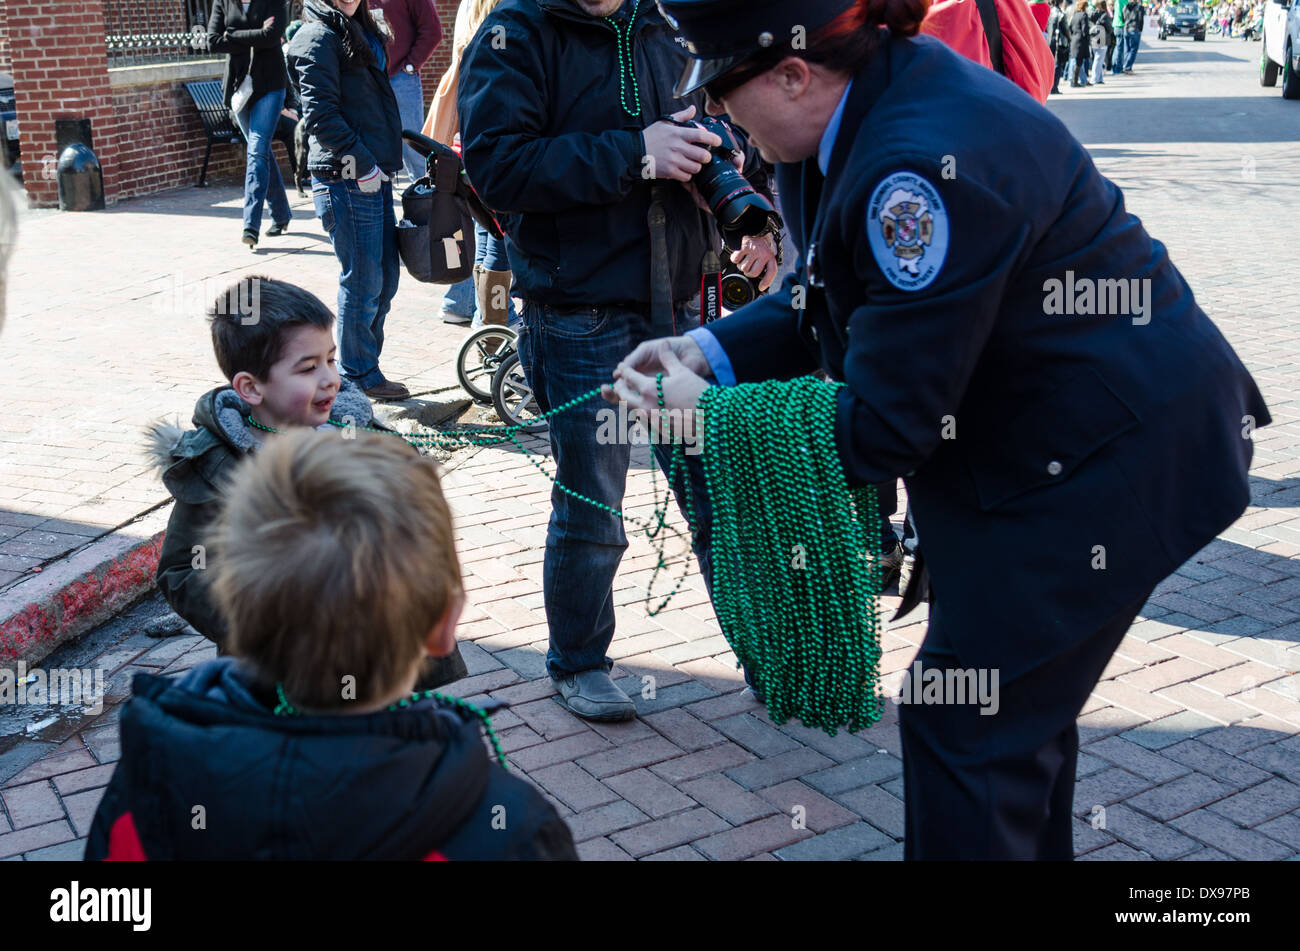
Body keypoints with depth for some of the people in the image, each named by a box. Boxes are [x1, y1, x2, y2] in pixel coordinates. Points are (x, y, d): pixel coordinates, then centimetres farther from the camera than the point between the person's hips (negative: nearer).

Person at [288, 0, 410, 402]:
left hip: (374, 177, 9)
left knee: (385, 278, 13)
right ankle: (359, 376, 10)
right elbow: (320, 113, -18)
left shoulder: (361, 34, 19)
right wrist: (362, 163, -19)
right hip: (345, 180, -9)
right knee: (362, 281, -3)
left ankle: (364, 370, 25)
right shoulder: (319, 37, -9)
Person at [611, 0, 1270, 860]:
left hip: (1110, 457, -10)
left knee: (964, 723, -1)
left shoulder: (927, 161, -31)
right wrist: (715, 350, -5)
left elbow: (883, 427, -25)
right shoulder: (872, 99, -2)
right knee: (1021, 703, 23)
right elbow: (825, 302, 10)